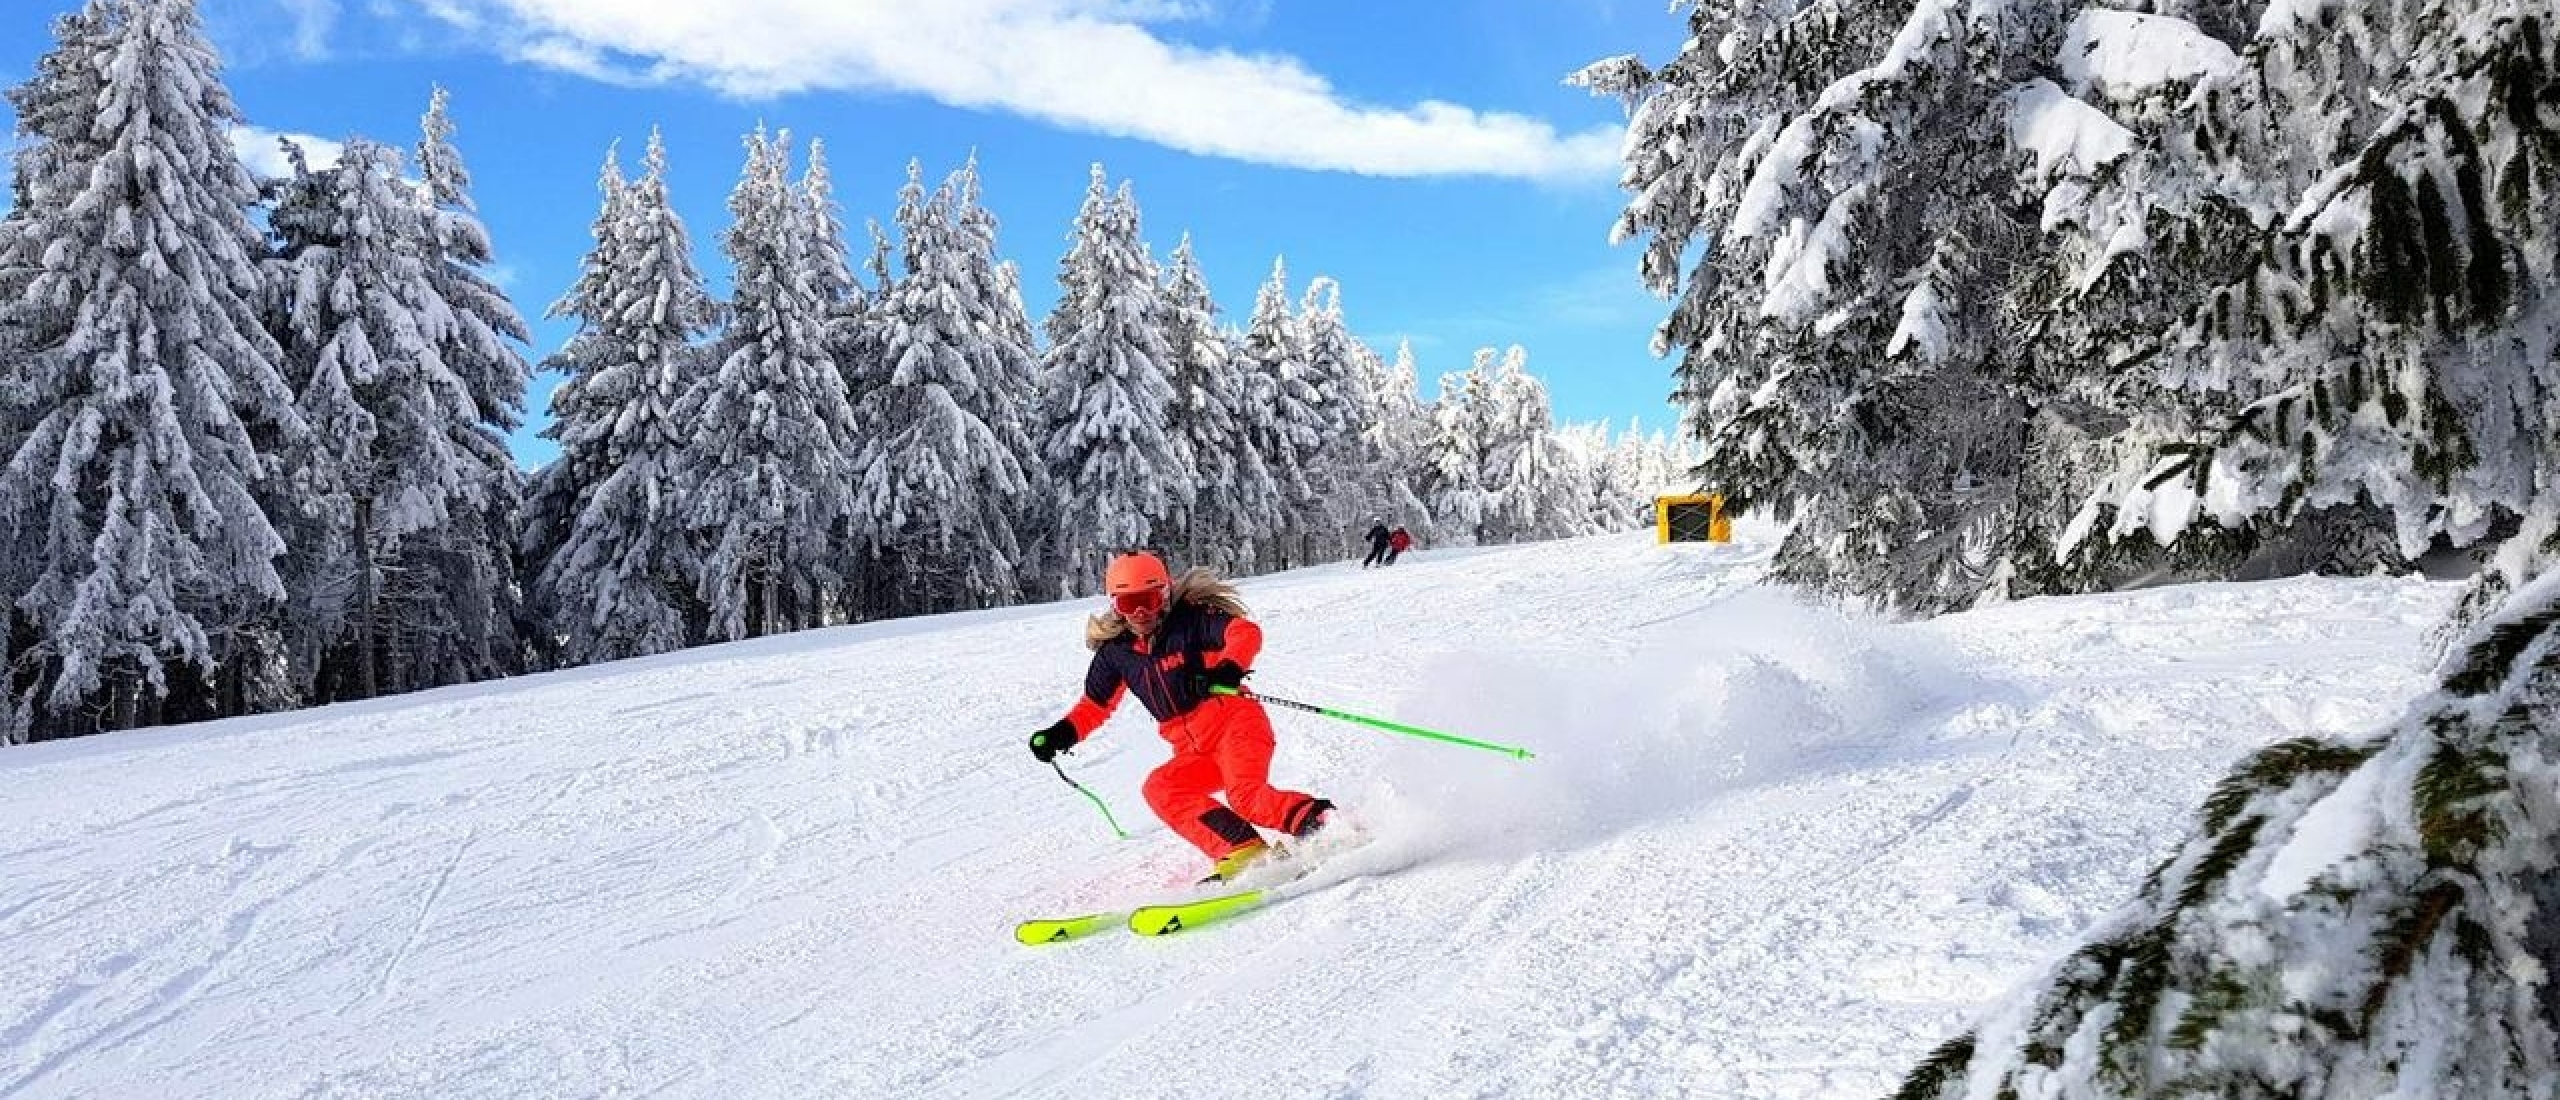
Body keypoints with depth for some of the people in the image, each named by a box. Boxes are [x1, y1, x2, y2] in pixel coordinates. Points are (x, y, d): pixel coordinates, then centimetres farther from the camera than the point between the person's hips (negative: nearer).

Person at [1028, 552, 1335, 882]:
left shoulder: (1190, 618, -5)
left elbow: (1247, 632, -19)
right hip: (1194, 751, 6)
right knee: (1160, 789, -23)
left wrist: (1229, 669, -38)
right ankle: (1241, 851, -33)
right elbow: (1094, 705, 20)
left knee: (1246, 796, -30)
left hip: (1234, 721, -6)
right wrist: (1061, 734, 3)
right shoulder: (1115, 650, 10)